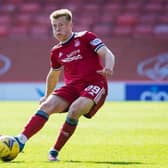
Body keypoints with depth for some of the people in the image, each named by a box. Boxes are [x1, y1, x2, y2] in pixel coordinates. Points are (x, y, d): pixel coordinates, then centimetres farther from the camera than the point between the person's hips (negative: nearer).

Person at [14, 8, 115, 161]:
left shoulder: (85, 37, 0)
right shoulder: (56, 52, 16)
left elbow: (107, 54, -10)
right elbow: (54, 74, 34)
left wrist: (108, 67, -32)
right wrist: (47, 95, 42)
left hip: (94, 85, -5)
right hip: (72, 86, 5)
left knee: (75, 110, -31)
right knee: (46, 106, -19)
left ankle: (54, 152, -21)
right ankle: (20, 141, -29)